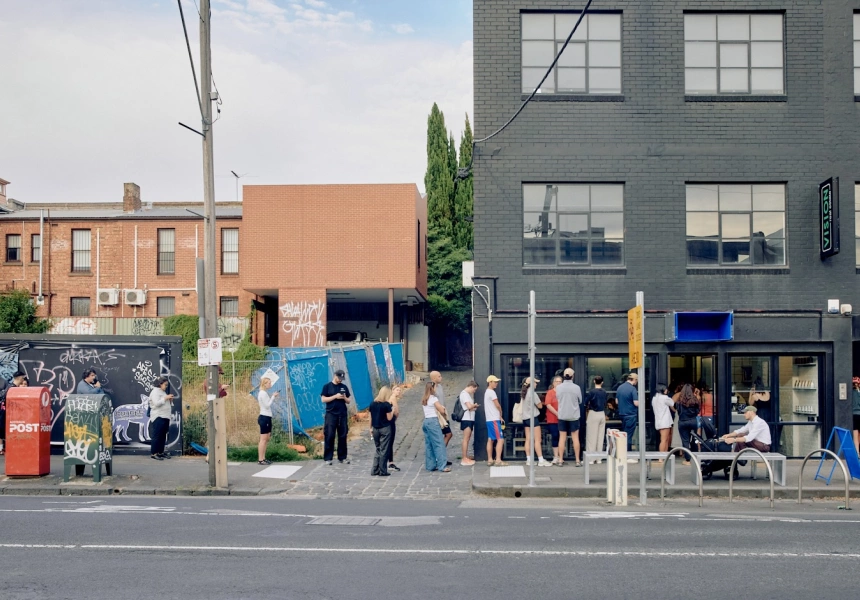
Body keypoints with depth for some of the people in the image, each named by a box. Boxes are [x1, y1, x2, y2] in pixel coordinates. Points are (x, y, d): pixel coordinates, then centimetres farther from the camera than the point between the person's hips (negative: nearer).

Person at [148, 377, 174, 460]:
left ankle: (161, 452, 15)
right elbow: (156, 403, -19)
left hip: (165, 417, 9)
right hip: (158, 417, -9)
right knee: (157, 436, -8)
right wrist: (165, 398, -17)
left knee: (163, 436, 9)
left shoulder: (163, 392, 21)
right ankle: (153, 453, -7)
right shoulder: (155, 391, -6)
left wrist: (170, 400, 8)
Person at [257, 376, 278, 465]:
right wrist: (273, 397, -9)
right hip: (264, 418, -10)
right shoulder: (263, 393, -13)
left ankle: (263, 458, 12)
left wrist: (272, 397, 8)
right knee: (263, 439, -9)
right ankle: (260, 460, -9)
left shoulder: (264, 393, 17)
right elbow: (267, 405, -17)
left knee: (266, 439, 10)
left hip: (266, 417, 10)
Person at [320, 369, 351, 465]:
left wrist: (344, 398, -7)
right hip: (331, 414, -4)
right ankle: (327, 458, -2)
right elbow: (323, 400, -5)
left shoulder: (344, 387, 13)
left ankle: (342, 457, 10)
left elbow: (348, 401, 15)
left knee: (343, 436, 4)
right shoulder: (327, 386, 2)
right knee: (329, 436, -5)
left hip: (343, 415, 4)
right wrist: (335, 396, -13)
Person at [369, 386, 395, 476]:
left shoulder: (373, 403, 3)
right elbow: (389, 418, -11)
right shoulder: (386, 404, -12)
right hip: (385, 429, -5)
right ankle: (382, 471, 4)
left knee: (378, 450, 15)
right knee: (384, 451, 2)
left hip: (375, 429, 5)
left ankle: (374, 470, 12)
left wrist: (371, 428, 18)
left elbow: (370, 417, 8)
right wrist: (392, 410, 3)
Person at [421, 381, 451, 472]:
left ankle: (430, 465, 12)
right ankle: (442, 466, -8)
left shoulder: (424, 400, 15)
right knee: (439, 444, -6)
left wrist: (440, 408, 4)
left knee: (429, 445, 10)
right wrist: (445, 414, 9)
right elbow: (442, 411, -11)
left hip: (426, 421, 8)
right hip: (433, 421, -8)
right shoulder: (433, 398, -9)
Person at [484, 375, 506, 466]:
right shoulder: (491, 392, -13)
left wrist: (499, 416, 13)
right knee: (500, 439, -11)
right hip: (494, 419, -10)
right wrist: (501, 414, 5)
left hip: (489, 419, 10)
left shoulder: (487, 392, 18)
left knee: (490, 440, 9)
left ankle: (490, 460, 10)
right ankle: (498, 460, -15)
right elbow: (497, 405, -12)